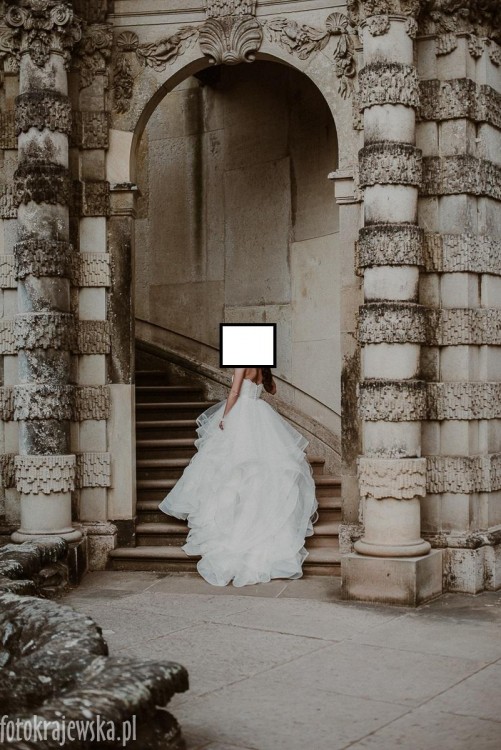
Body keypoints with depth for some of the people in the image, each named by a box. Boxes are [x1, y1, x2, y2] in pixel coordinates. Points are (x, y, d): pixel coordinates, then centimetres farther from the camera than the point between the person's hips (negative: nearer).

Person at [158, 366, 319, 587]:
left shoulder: (242, 363, -8)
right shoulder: (262, 368, 12)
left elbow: (234, 392, -12)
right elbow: (272, 389, 27)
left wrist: (223, 418, -6)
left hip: (240, 417, -7)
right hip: (260, 418, 7)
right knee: (265, 467, 8)